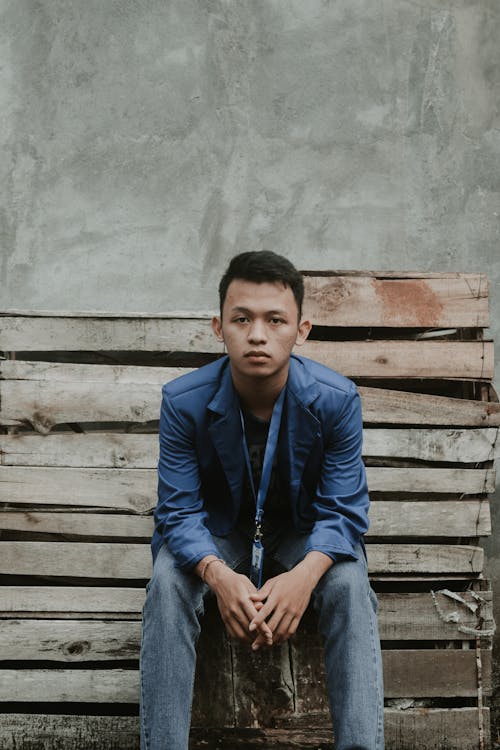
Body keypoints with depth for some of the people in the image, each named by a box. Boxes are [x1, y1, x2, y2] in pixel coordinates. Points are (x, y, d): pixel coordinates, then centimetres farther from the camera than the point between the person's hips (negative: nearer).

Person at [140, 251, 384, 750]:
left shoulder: (335, 399, -21)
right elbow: (179, 511, -18)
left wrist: (306, 573, -40)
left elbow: (343, 510, -17)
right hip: (217, 531, 0)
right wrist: (218, 574, -41)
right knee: (167, 584, -30)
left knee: (350, 586, -31)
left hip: (303, 531, 0)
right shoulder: (184, 401, -21)